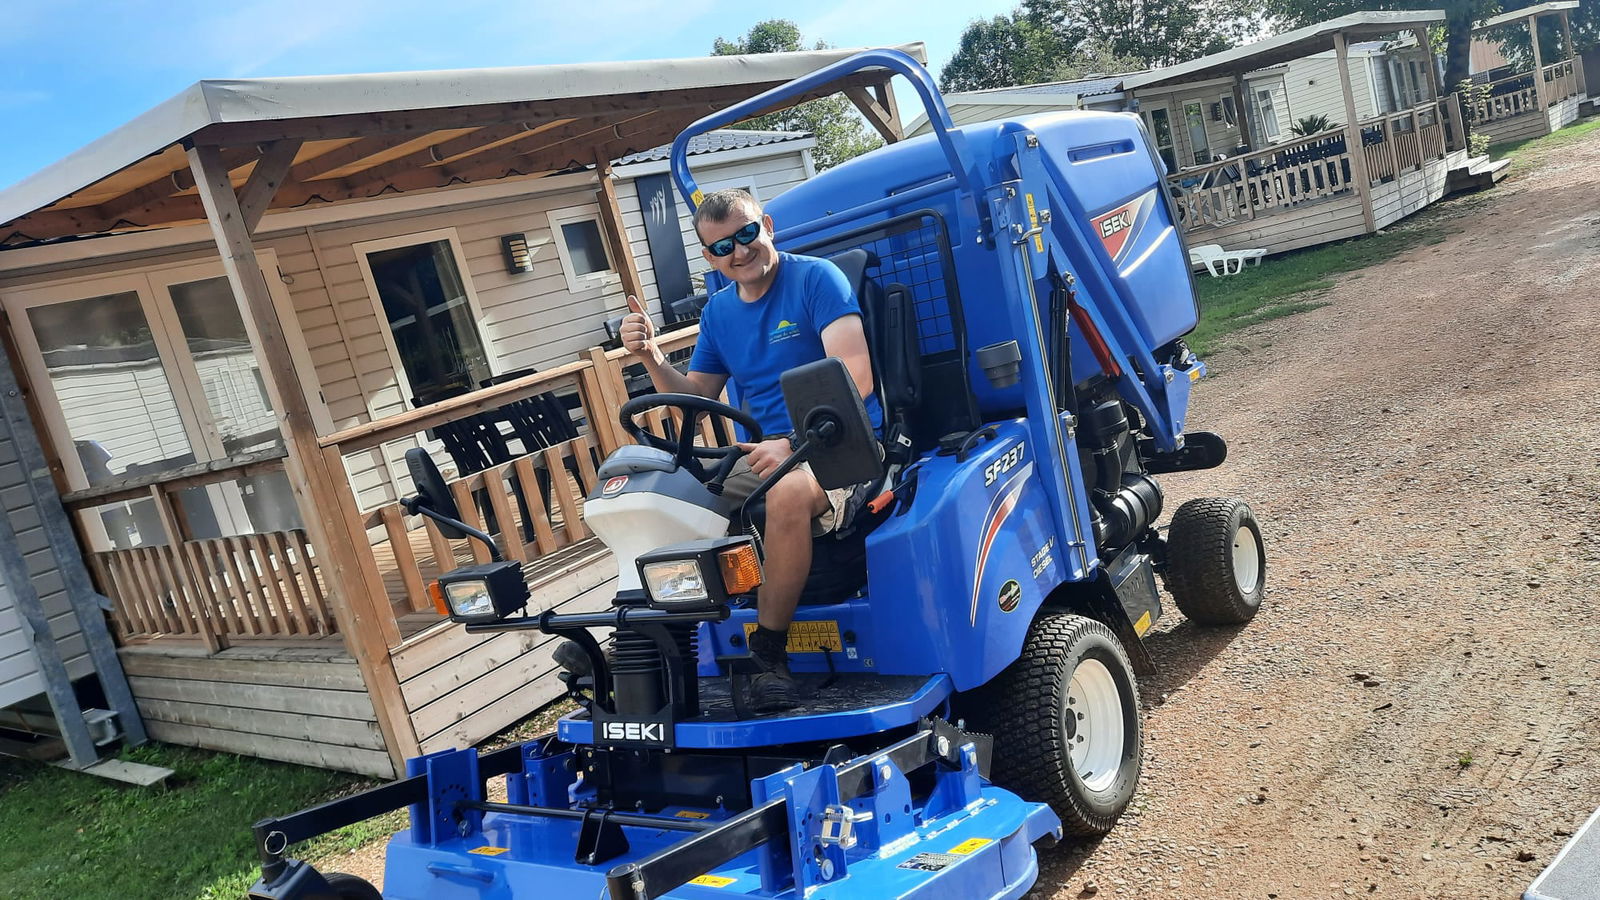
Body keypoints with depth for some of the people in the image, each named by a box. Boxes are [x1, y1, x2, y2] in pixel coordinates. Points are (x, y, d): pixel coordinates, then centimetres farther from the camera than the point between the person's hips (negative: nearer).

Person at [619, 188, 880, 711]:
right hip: (764, 454, 6)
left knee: (787, 493, -38)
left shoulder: (816, 278, -6)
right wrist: (651, 358, 0)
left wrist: (794, 443, -28)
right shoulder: (719, 311, 15)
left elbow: (855, 374, -18)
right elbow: (696, 398, 19)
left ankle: (768, 657, -22)